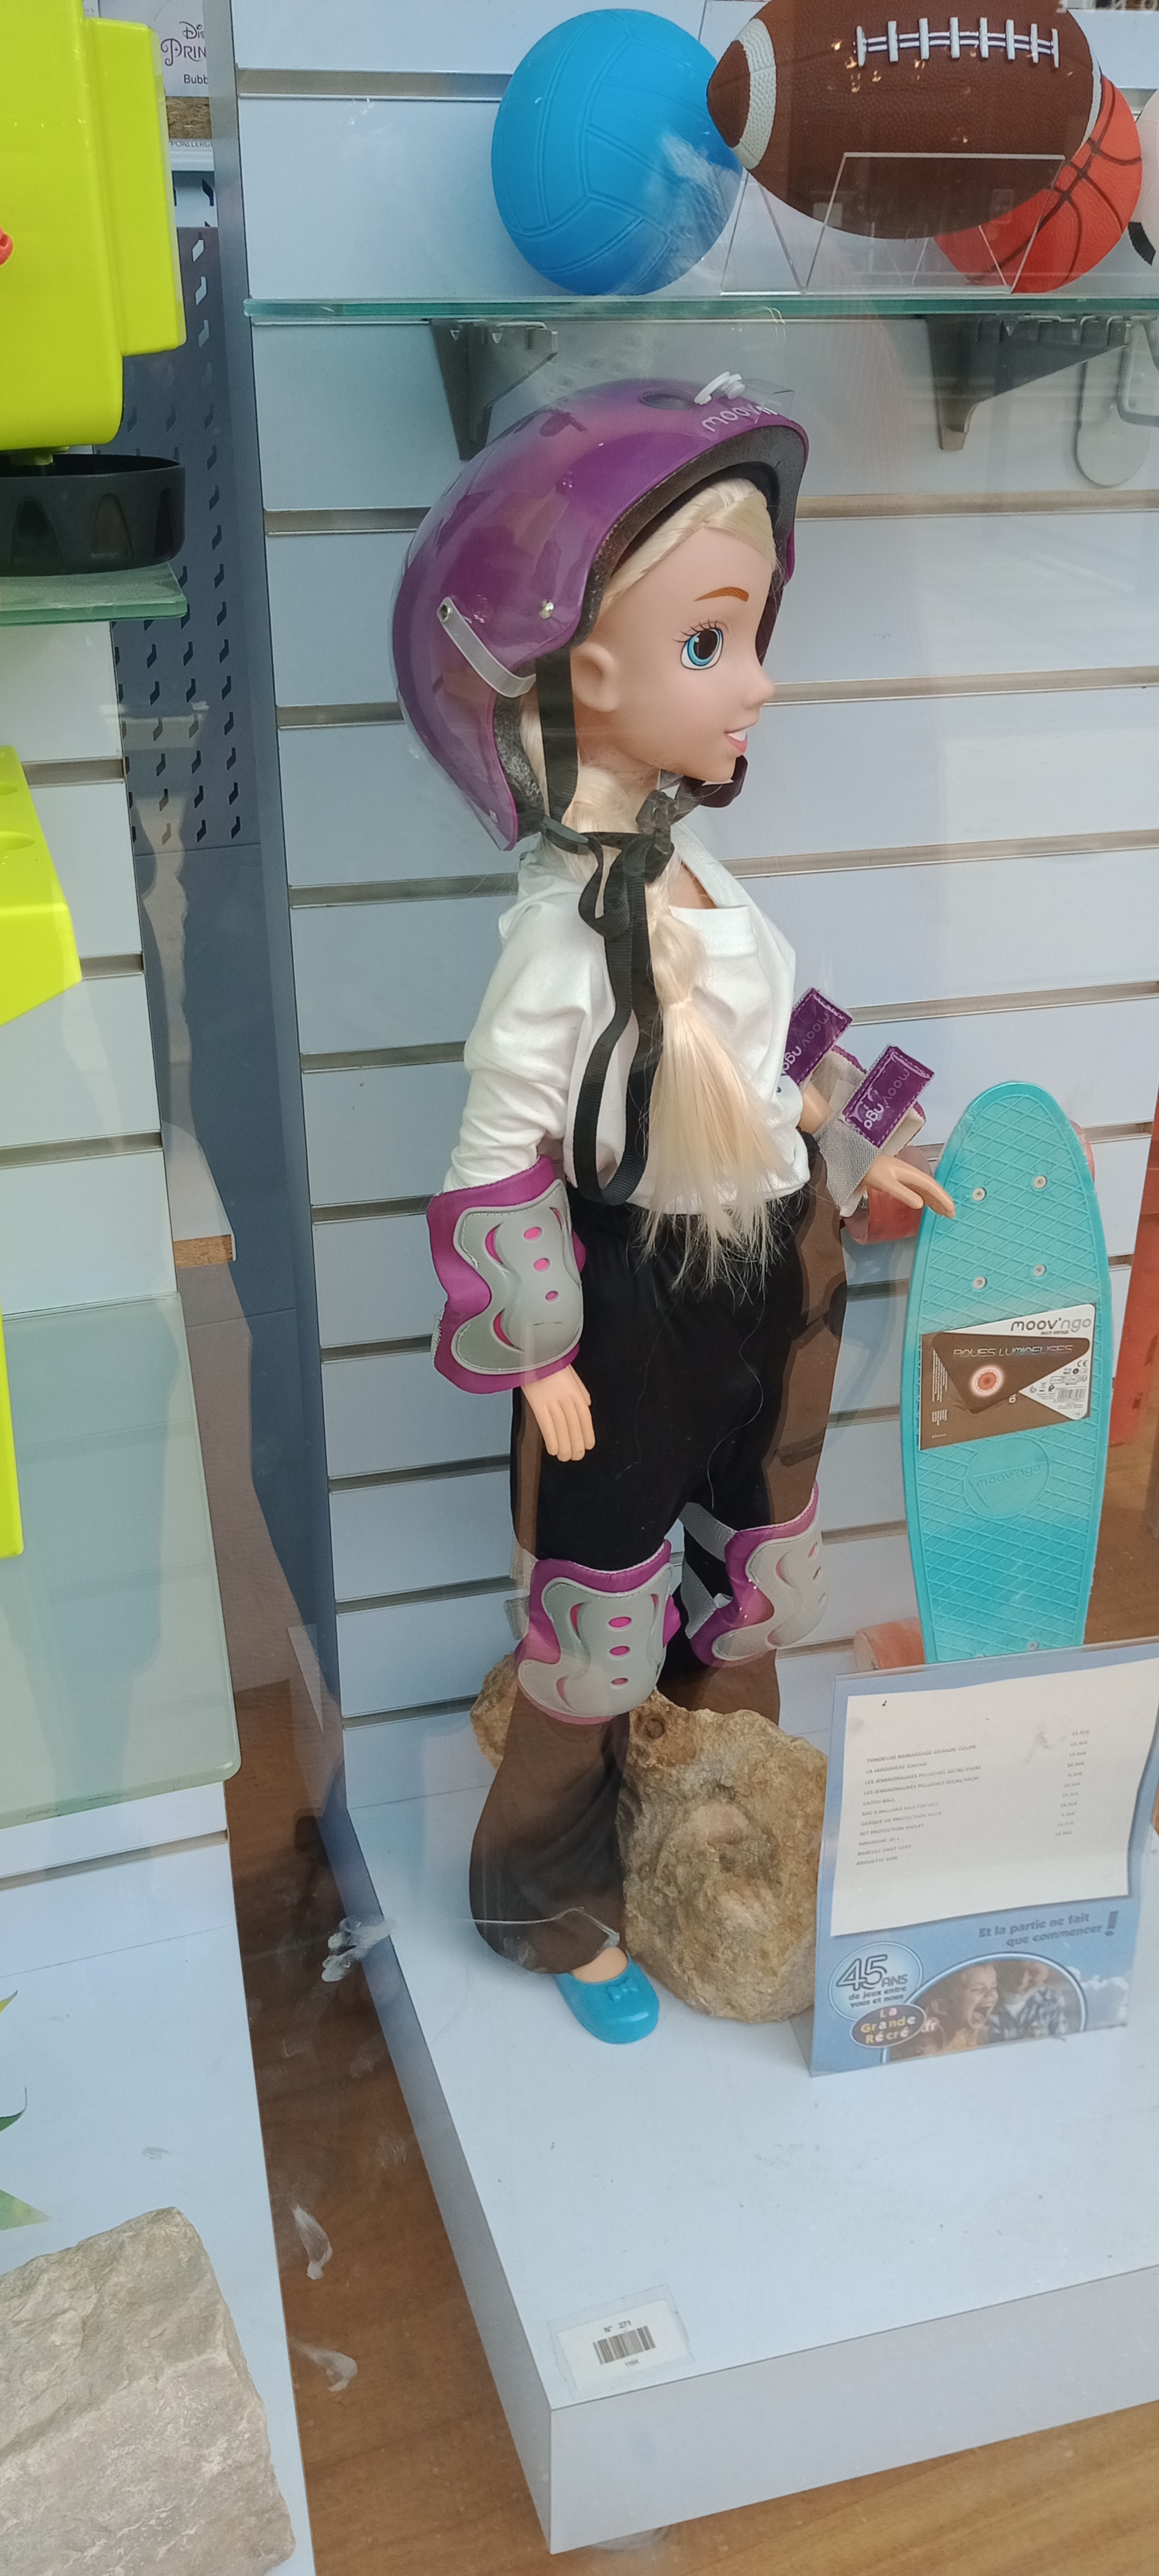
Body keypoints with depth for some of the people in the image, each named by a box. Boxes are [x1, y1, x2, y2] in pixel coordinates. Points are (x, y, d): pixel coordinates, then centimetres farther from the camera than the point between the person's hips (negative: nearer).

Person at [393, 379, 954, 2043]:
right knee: (599, 1617, 11)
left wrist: (862, 1156, 20)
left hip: (756, 1288, 8)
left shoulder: (689, 878, 0)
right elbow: (500, 1154, -23)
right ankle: (542, 1892, 36)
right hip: (635, 1315, -8)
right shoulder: (566, 929, -26)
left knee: (745, 1588, 23)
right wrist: (540, 1357, -19)